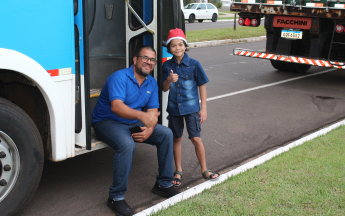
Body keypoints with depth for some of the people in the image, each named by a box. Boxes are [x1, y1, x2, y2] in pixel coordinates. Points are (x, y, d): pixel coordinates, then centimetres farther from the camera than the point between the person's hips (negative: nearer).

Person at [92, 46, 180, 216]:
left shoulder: (152, 83, 7)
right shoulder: (120, 77, -18)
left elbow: (153, 112, 3)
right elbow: (116, 107, -33)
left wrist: (149, 130, -20)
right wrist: (142, 115, -49)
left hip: (134, 124, 7)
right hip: (107, 122, -7)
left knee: (166, 134, -8)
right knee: (126, 144, -36)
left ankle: (163, 184, 4)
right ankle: (116, 197, -23)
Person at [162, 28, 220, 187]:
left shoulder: (194, 64, -8)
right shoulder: (167, 66, 0)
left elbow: (202, 86, -3)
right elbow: (164, 89, 4)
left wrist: (203, 108, -5)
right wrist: (169, 80, -18)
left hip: (191, 107, -3)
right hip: (174, 108, 3)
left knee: (196, 139, -5)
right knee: (177, 139, 13)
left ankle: (204, 170, 13)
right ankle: (178, 171, 27)